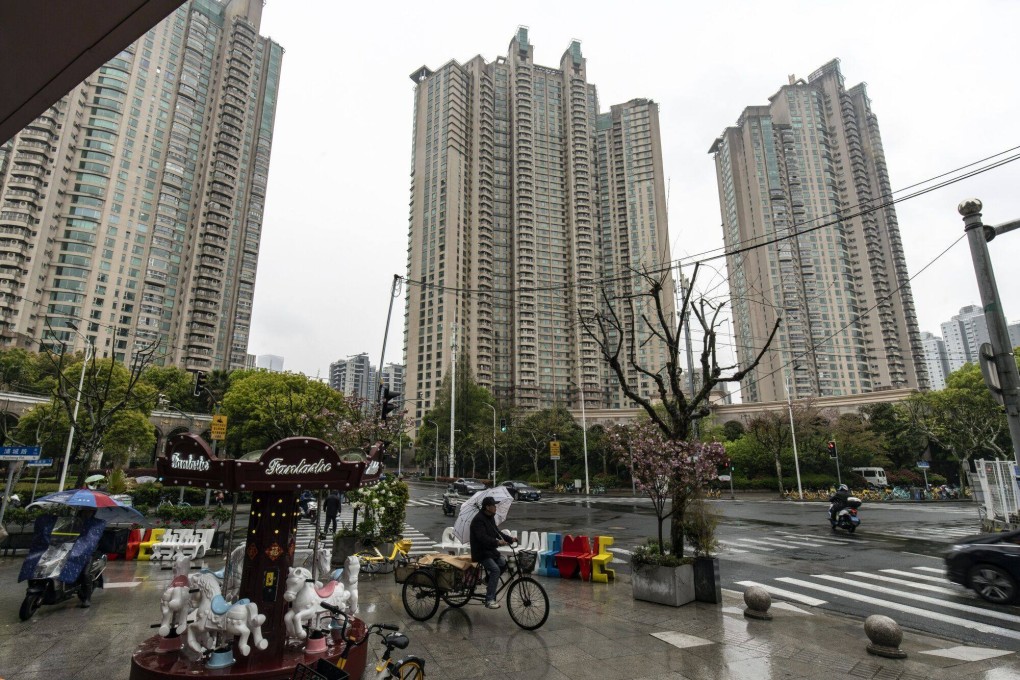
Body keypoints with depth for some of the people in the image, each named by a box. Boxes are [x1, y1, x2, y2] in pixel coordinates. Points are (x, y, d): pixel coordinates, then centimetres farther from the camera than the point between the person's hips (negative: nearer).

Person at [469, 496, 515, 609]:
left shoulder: (491, 518, 10)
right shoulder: (478, 520, -21)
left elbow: (497, 532, 15)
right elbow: (482, 538, -30)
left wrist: (510, 539, 3)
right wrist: (497, 542, -39)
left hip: (490, 550, 9)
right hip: (481, 552, -9)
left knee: (504, 563, -6)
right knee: (495, 569, -22)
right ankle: (489, 599, -17)